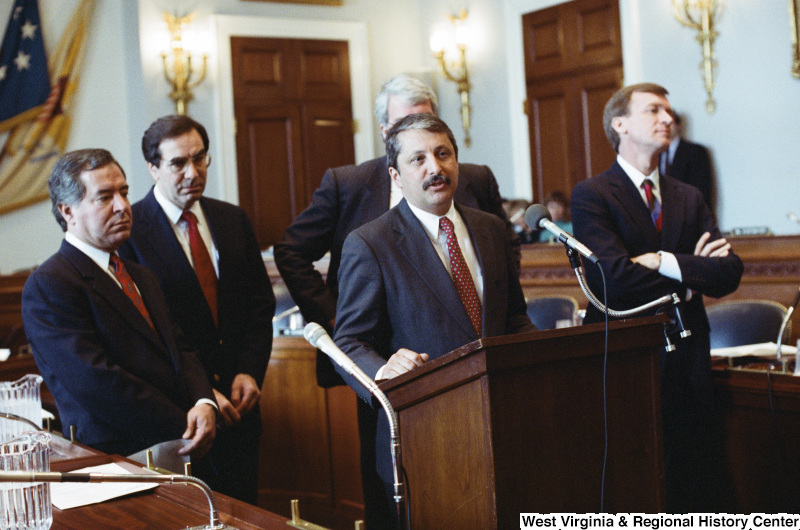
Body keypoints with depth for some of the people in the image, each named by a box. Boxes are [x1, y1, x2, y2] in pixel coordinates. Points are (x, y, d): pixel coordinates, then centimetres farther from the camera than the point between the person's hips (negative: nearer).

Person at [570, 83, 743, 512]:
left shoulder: (689, 199, 15)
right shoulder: (591, 195, -3)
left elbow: (729, 273, 2)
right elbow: (613, 276, -18)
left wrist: (664, 262, -13)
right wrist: (690, 270, -5)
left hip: (688, 362, 5)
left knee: (695, 484, 6)